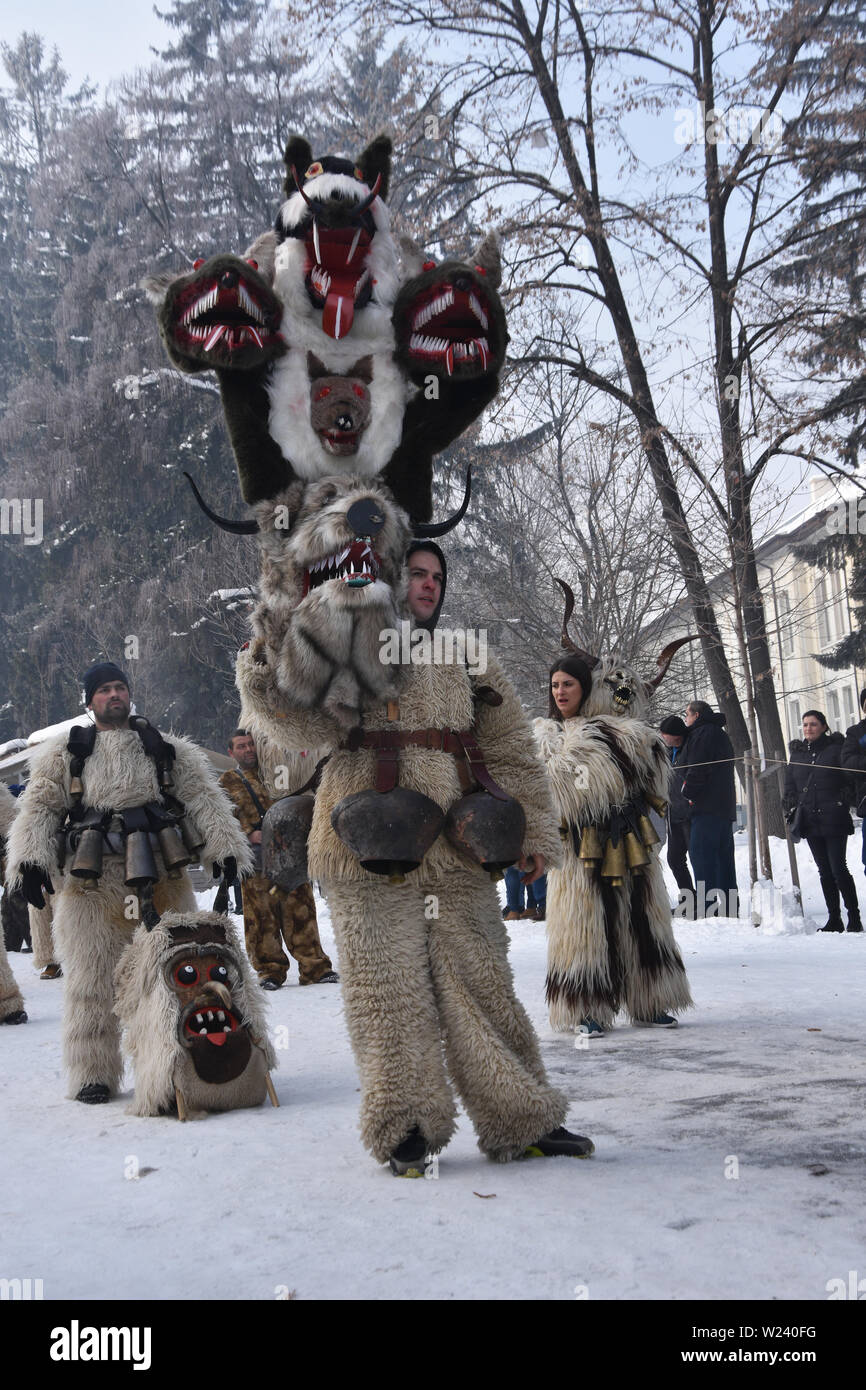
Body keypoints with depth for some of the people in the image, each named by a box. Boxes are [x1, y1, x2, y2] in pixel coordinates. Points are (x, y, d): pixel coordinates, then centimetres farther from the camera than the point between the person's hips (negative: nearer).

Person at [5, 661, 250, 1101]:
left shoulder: (167, 750, 15)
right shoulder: (64, 753, 13)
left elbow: (202, 797, 9)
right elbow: (39, 808, 6)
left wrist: (224, 847, -1)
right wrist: (31, 860, -8)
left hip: (161, 878, 1)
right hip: (92, 883, -1)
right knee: (92, 980, 1)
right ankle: (93, 1073, 11)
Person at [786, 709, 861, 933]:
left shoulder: (836, 749, -2)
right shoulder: (797, 753, 14)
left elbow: (850, 780, -4)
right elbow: (790, 786, 21)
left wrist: (842, 802, -14)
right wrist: (792, 809, 9)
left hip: (833, 820, -5)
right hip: (810, 822, 5)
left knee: (838, 868, -8)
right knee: (824, 871, 8)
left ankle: (854, 917, 0)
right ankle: (834, 919, 12)